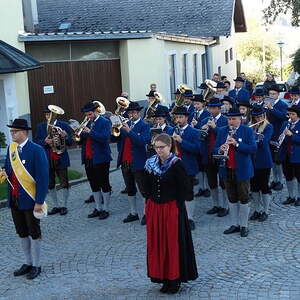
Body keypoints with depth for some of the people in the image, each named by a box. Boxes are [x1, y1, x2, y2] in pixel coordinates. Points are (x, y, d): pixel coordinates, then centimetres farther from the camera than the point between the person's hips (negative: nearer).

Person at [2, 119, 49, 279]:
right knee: (22, 233, 16)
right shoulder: (11, 148, 6)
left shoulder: (36, 150, -14)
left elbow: (43, 177, -16)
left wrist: (39, 201, -19)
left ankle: (36, 266, 20)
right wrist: (5, 173, -7)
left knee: (34, 233, 7)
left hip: (30, 200, -6)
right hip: (14, 199, 6)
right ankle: (28, 263, 31)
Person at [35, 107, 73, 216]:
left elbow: (70, 142, -1)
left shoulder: (64, 125, 0)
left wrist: (65, 137, -22)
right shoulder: (40, 127, 7)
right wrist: (45, 142, -15)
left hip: (61, 159, -3)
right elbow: (36, 142, 3)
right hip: (47, 160, 3)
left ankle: (64, 206, 13)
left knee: (64, 184, 1)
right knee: (50, 185, 9)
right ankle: (56, 206, 22)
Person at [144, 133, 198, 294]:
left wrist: (177, 206, -14)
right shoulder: (151, 163, 4)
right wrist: (149, 203, 5)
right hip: (154, 208, 5)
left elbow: (184, 188, -11)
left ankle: (175, 279, 14)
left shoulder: (177, 164, -11)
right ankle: (163, 276, 23)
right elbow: (147, 186, 12)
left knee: (174, 243, 2)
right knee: (157, 243, 10)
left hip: (172, 208, -5)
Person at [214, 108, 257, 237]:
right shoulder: (222, 131, 6)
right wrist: (220, 150, -16)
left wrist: (236, 144, -23)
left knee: (244, 198, 5)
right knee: (232, 199, 13)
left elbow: (253, 149, -14)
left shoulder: (247, 131, -6)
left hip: (242, 170, -4)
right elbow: (215, 149, 8)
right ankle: (234, 224, 24)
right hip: (227, 170, 4)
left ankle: (244, 226, 17)